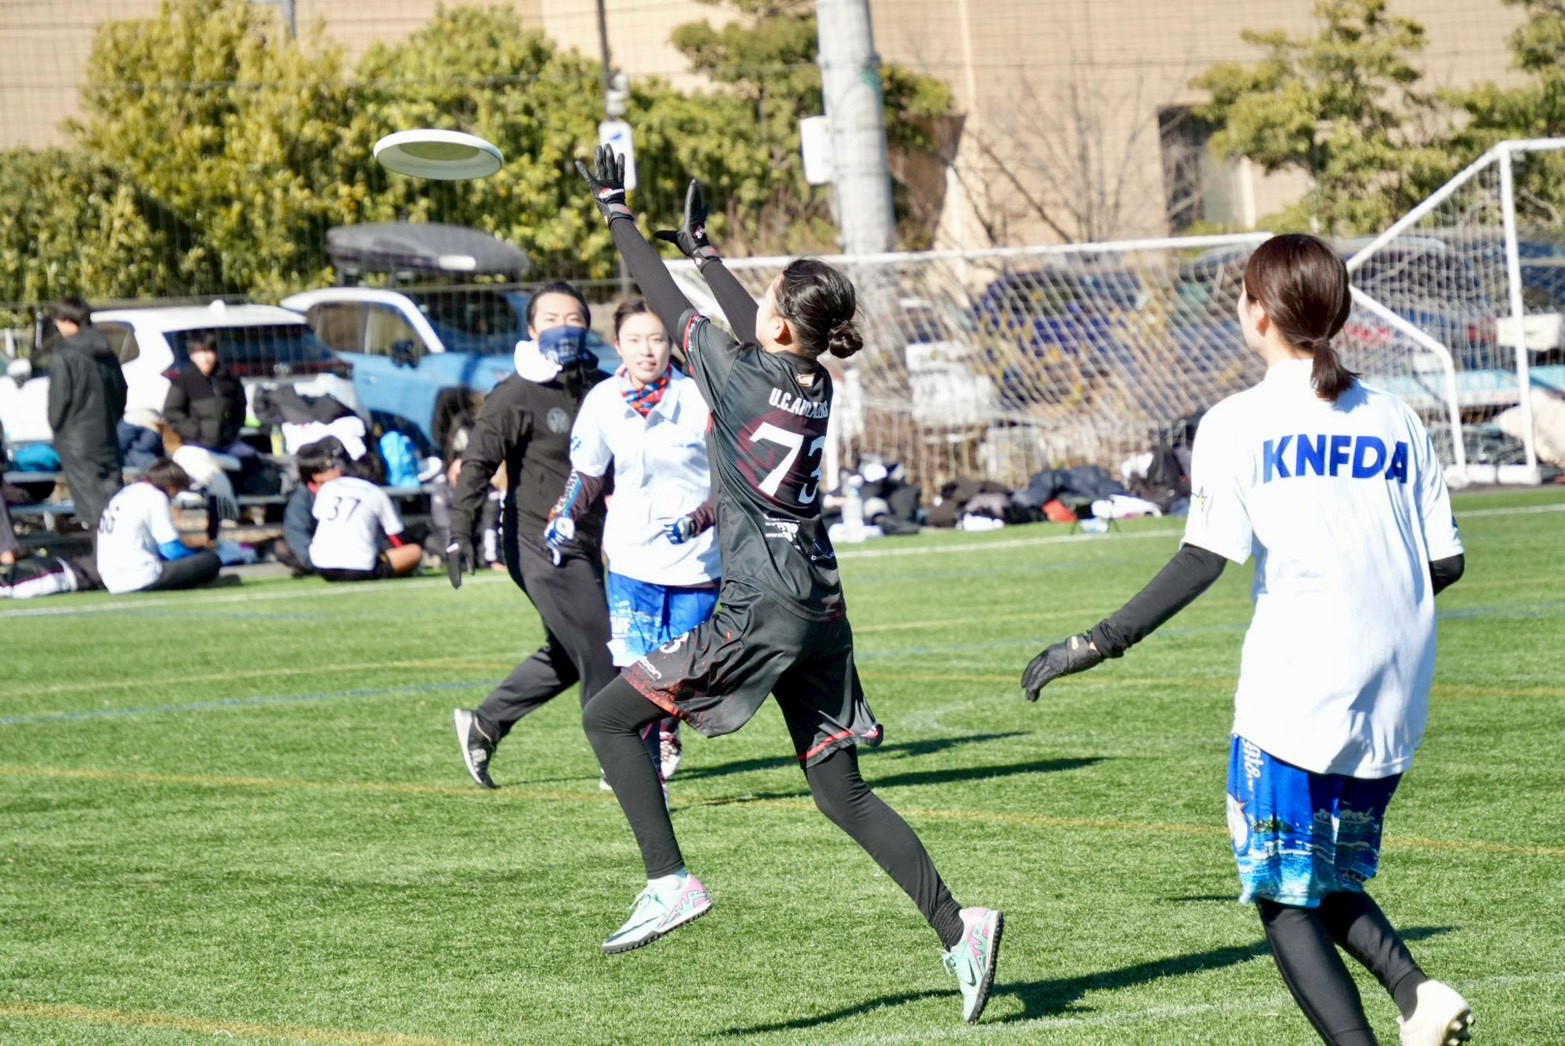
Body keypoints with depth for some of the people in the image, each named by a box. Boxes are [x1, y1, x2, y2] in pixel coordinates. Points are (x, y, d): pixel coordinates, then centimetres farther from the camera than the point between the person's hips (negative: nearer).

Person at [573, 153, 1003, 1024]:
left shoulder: (738, 374, -10)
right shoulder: (815, 385, 8)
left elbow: (667, 302, 2)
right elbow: (753, 329, 29)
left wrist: (617, 211, 15)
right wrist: (702, 247, 42)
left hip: (762, 611, -8)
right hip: (821, 610, 8)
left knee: (610, 717, 2)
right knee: (841, 791, 11)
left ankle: (670, 881, -8)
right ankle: (958, 926, 1)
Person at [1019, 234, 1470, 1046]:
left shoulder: (1238, 424, -4)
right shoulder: (1396, 422, 10)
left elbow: (1205, 559, -13)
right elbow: (1446, 563, 10)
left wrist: (1099, 644, -8)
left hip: (1294, 696, -5)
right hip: (1392, 701, 5)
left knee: (1282, 898, 3)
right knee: (1330, 885, 19)